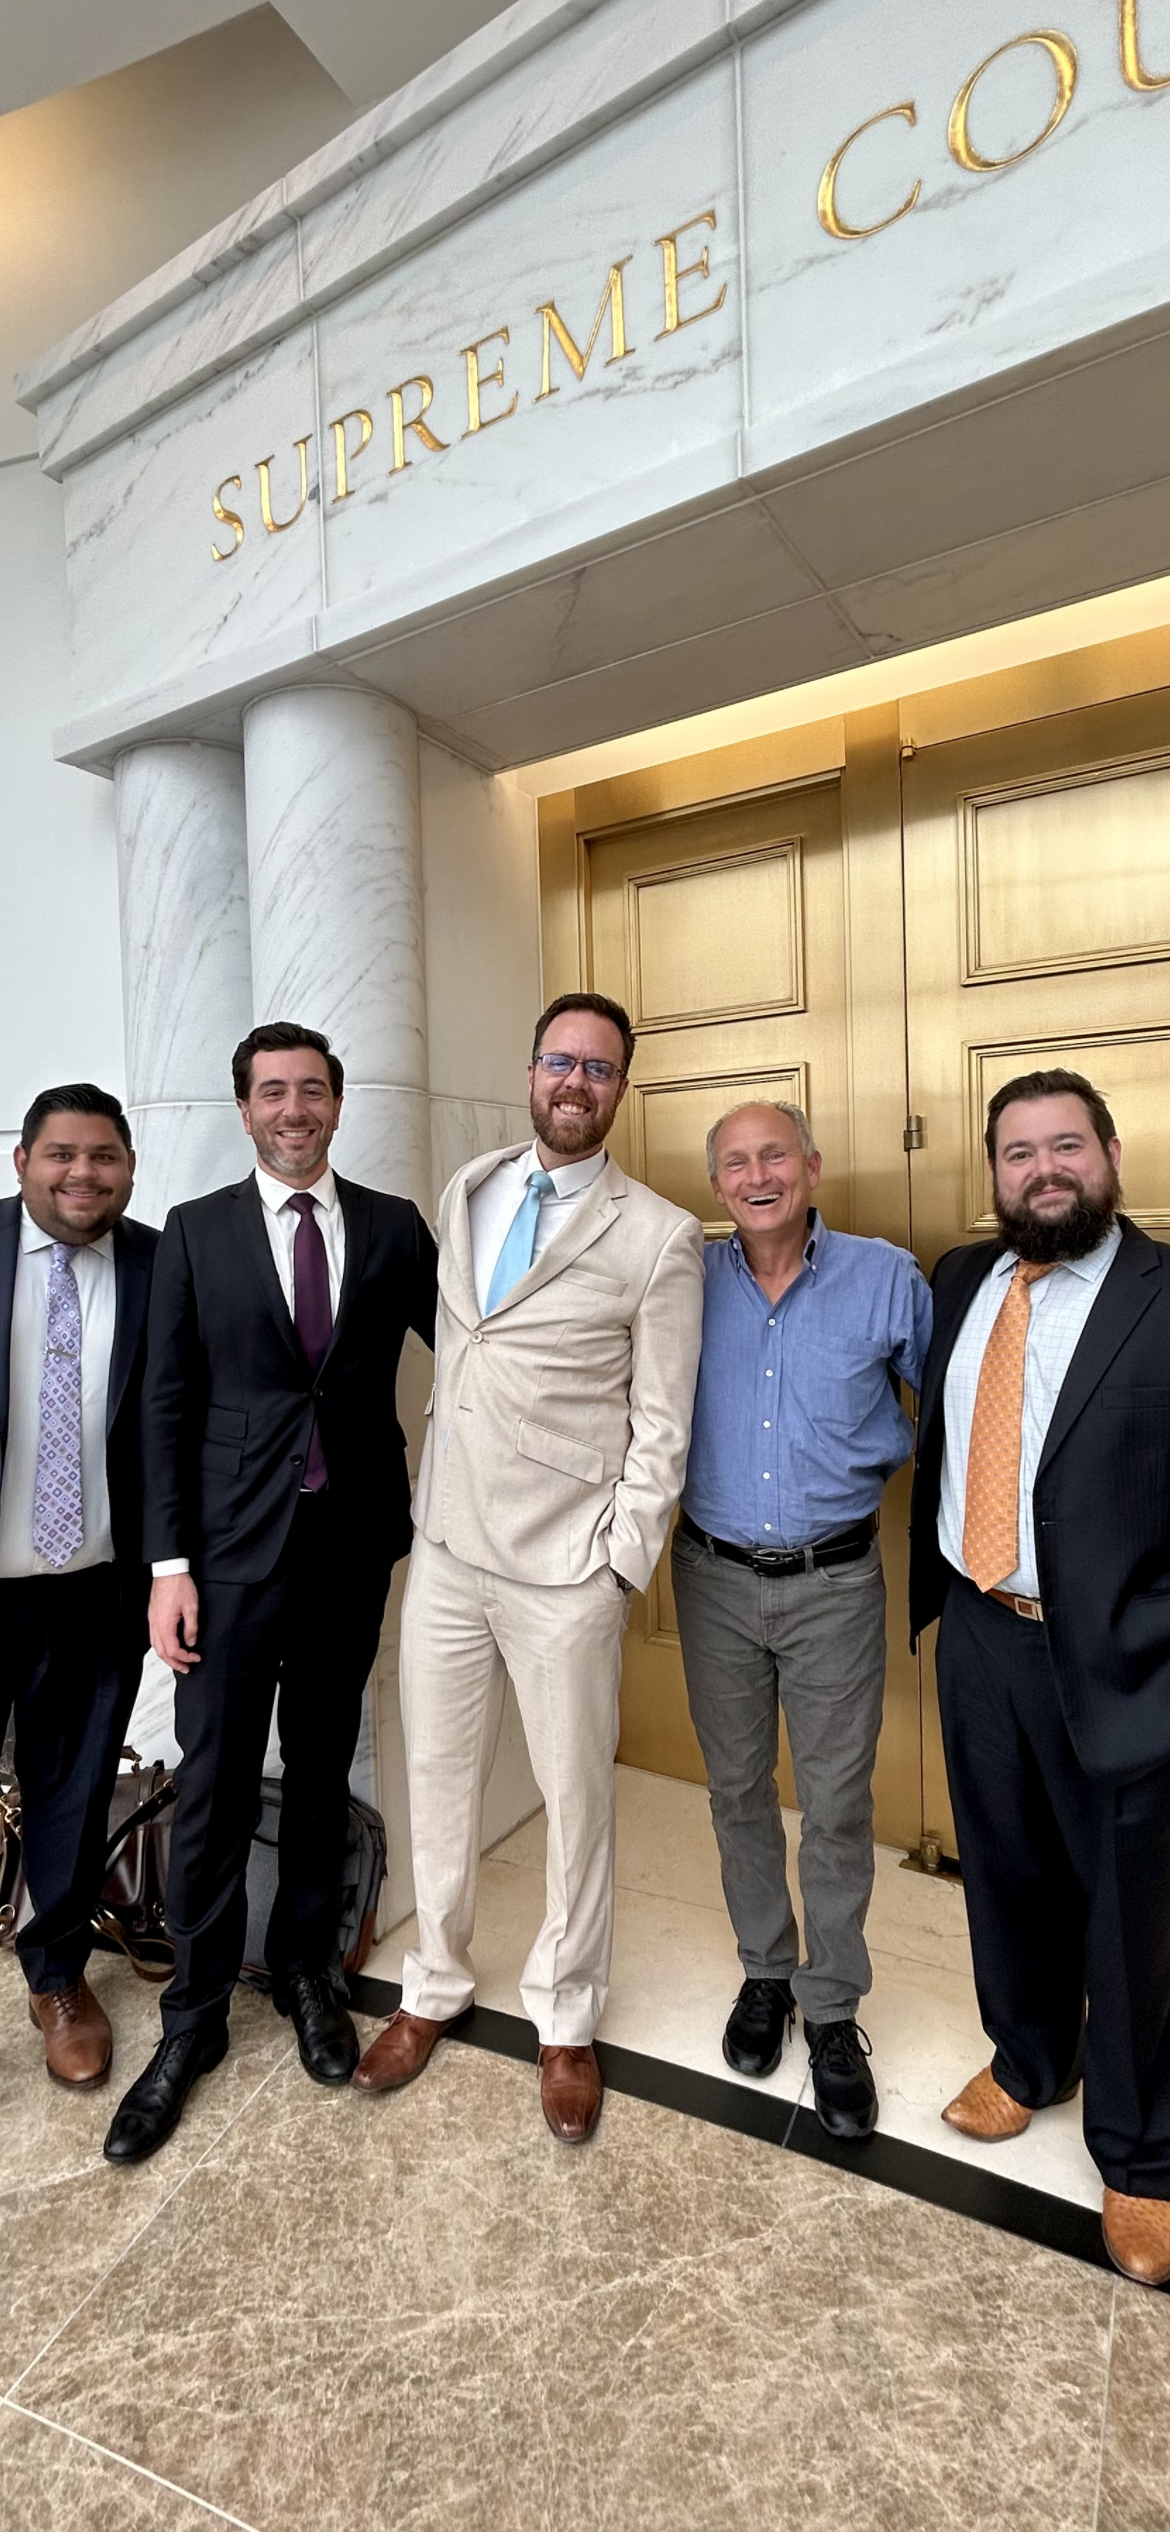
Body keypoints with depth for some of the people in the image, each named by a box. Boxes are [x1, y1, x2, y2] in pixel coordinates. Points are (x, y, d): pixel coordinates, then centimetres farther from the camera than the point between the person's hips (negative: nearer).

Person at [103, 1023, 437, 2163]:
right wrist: (169, 1564, -6)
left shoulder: (392, 1226, 2)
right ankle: (194, 2018, 30)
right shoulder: (196, 1230, 0)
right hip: (234, 1546, -1)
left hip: (354, 1543, 1)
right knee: (214, 1786, 7)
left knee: (321, 1770, 17)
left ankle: (305, 1972, 39)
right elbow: (167, 1403, -2)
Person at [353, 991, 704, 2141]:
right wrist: (428, 1504, 12)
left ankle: (566, 2021, 39)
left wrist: (618, 1565, -9)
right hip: (446, 1548, 5)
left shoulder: (660, 1237, -9)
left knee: (576, 1797, 13)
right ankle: (434, 1988, 44)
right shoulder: (464, 1193, 8)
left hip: (565, 1570, -4)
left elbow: (661, 1427, -7)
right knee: (437, 1778, 19)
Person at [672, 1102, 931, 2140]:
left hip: (836, 1583, -1)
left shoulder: (887, 1277, -7)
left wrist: (884, 1454, -4)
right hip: (715, 1578, 2)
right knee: (738, 1790, 17)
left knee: (837, 1805, 10)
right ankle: (764, 1970, 41)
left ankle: (832, 2010, 33)